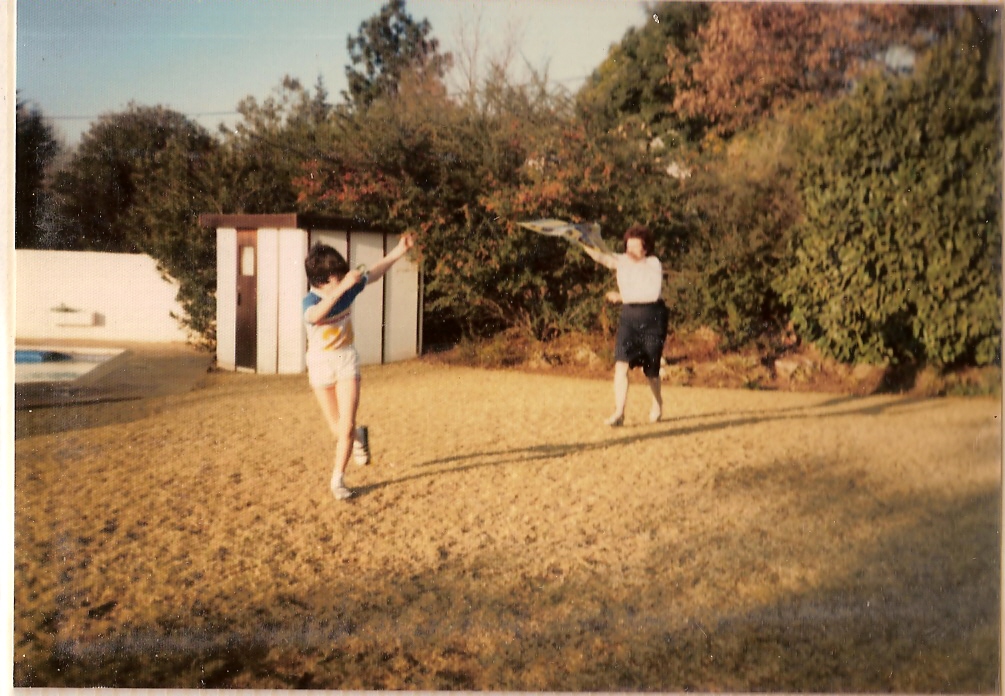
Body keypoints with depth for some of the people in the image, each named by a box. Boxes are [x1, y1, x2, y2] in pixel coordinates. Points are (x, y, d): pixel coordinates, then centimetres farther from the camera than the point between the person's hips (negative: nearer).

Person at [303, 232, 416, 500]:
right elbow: (314, 317, -49)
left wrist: (399, 250, -2)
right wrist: (342, 287, -58)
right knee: (337, 426, 13)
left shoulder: (349, 289, -12)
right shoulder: (310, 300, -24)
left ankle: (338, 479, 6)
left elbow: (374, 273, 5)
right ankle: (357, 440, 49)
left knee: (346, 424, -8)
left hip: (347, 360, 2)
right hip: (320, 364, -2)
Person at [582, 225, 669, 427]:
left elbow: (653, 293, -18)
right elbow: (602, 258, -15)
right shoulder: (622, 261, 2)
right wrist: (584, 245, -32)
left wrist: (623, 296, -20)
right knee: (621, 363, -14)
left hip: (653, 318, -3)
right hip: (628, 317, 3)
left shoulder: (654, 264, -8)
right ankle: (619, 413, -15)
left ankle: (657, 405, 34)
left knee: (650, 368, 8)